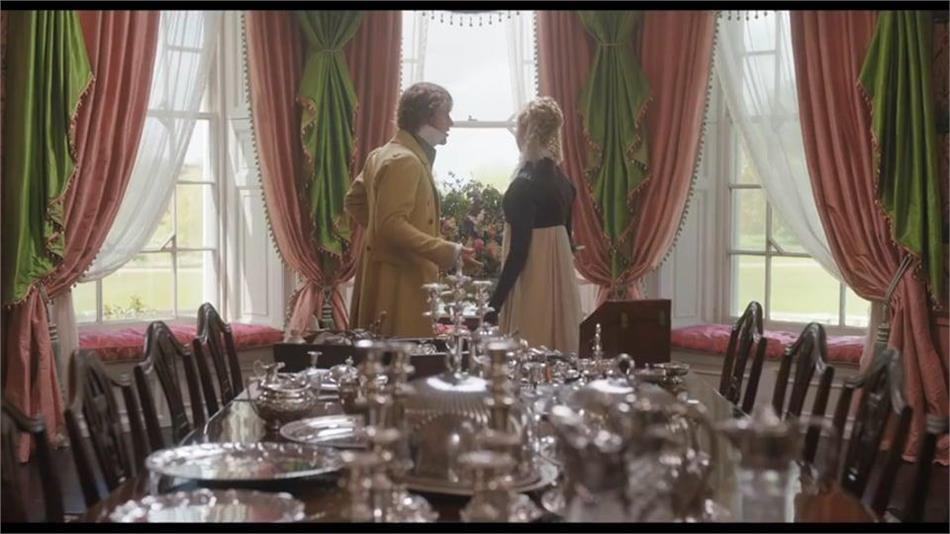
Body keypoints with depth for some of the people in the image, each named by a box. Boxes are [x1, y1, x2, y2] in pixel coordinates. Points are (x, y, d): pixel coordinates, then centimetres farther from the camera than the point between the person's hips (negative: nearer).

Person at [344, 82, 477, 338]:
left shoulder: (383, 154, 14)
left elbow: (353, 201, 24)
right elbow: (393, 225, -25)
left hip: (387, 274, 10)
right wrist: (448, 252, -27)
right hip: (400, 281, -10)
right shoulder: (405, 161, -17)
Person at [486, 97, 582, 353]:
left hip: (532, 286, -8)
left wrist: (494, 303, -16)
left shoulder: (525, 184, -17)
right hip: (559, 283, 8)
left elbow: (518, 252, -19)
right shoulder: (562, 180, 7)